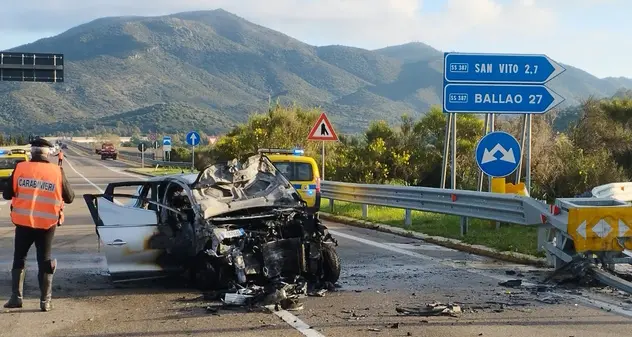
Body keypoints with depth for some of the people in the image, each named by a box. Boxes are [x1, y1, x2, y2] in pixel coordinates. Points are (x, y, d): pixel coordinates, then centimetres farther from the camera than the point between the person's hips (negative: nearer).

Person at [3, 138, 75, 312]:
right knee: (44, 261, 10)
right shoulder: (57, 171, -5)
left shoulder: (20, 168, -5)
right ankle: (45, 301, 9)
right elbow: (69, 198, 1)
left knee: (19, 259, 16)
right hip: (47, 224, 0)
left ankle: (16, 297, 12)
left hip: (23, 222, 0)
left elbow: (7, 194, 1)